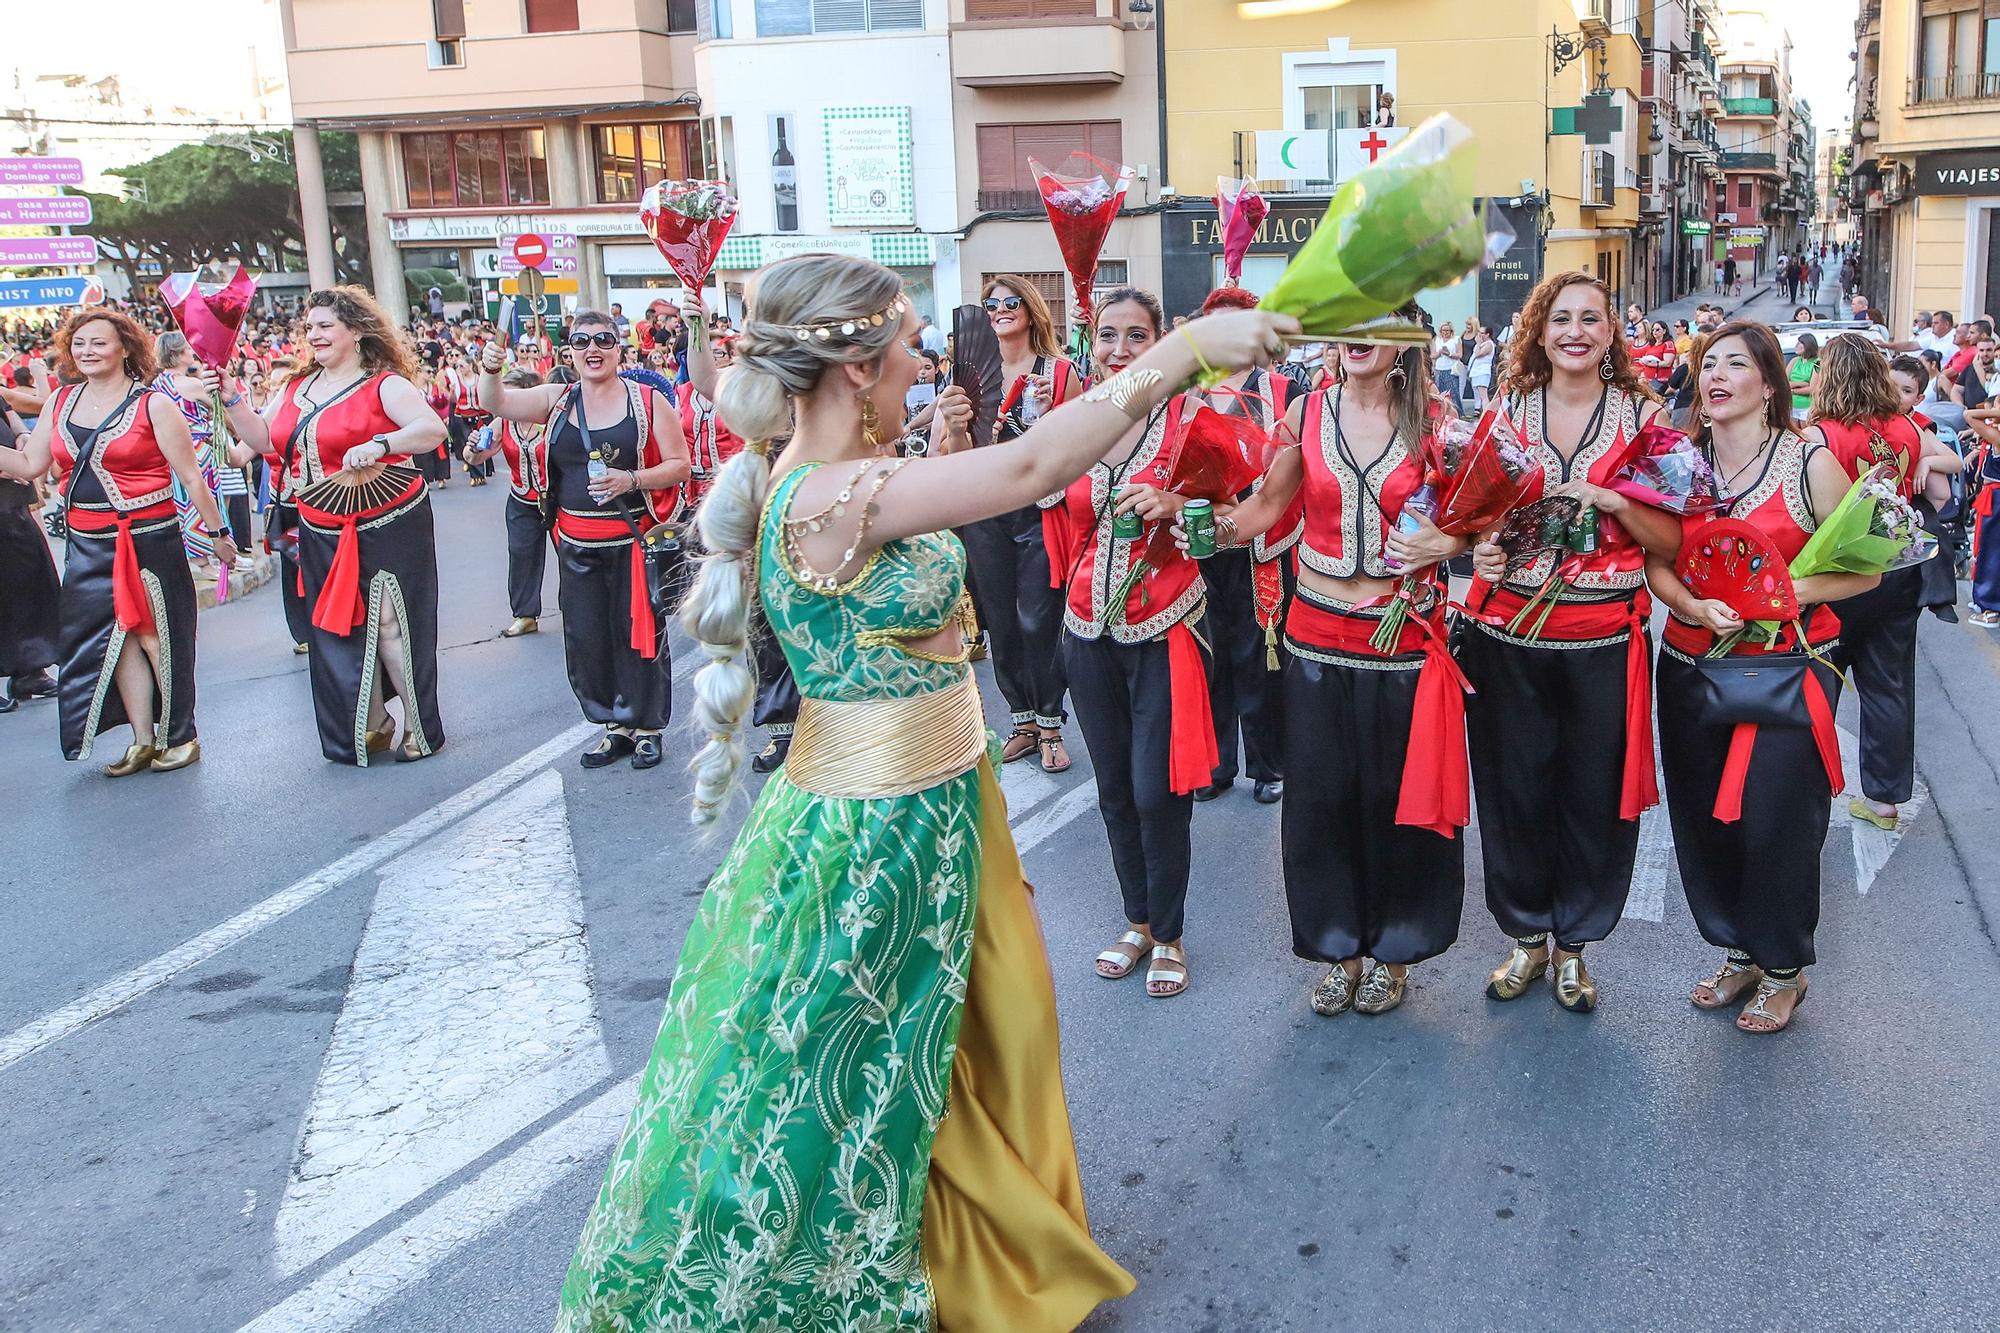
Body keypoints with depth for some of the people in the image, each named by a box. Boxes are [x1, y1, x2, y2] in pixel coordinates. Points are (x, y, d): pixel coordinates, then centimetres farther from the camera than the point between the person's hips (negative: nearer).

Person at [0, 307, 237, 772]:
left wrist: (218, 532, -3)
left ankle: (180, 737, 15)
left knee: (154, 636, 2)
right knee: (115, 638, 7)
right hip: (87, 546, 5)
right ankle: (143, 742, 16)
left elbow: (191, 477, -6)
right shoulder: (61, 402, 9)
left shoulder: (153, 405, -7)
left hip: (148, 539, -5)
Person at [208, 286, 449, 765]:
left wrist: (379, 445, -37)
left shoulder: (384, 385, -8)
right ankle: (370, 726, 22)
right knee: (338, 632, 10)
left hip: (386, 528, -7)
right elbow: (262, 439, 13)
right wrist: (231, 399, 0)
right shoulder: (298, 388, 13)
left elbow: (433, 429, -22)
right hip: (323, 535, 7)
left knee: (390, 624, -6)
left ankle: (420, 727, 7)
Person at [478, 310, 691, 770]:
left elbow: (680, 465, -4)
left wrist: (631, 480, -20)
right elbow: (497, 403, -3)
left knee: (638, 633, 2)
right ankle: (615, 726, 22)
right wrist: (490, 371, -25)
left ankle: (646, 727, 19)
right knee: (586, 638, 7)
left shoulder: (649, 400, -2)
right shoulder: (557, 399, 8)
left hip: (635, 541, -3)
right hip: (577, 547, 4)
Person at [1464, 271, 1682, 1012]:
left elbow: (1672, 537, 0)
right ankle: (1527, 934, 26)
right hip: (1509, 632, 1)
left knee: (1596, 793, 6)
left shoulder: (1642, 416, 1)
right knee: (1514, 786, 7)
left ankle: (1573, 943, 25)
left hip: (1605, 638, -1)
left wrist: (1612, 500, -17)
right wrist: (1479, 551, -9)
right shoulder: (1506, 412, 5)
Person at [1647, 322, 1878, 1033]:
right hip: (1691, 667, 4)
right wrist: (1695, 606, -14)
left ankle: (1783, 970, 19)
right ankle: (1738, 952, 29)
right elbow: (1657, 564, 5)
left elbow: (1864, 568, -5)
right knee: (1702, 821, 8)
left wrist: (1788, 594, -20)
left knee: (1776, 823, -3)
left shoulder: (1810, 462, -8)